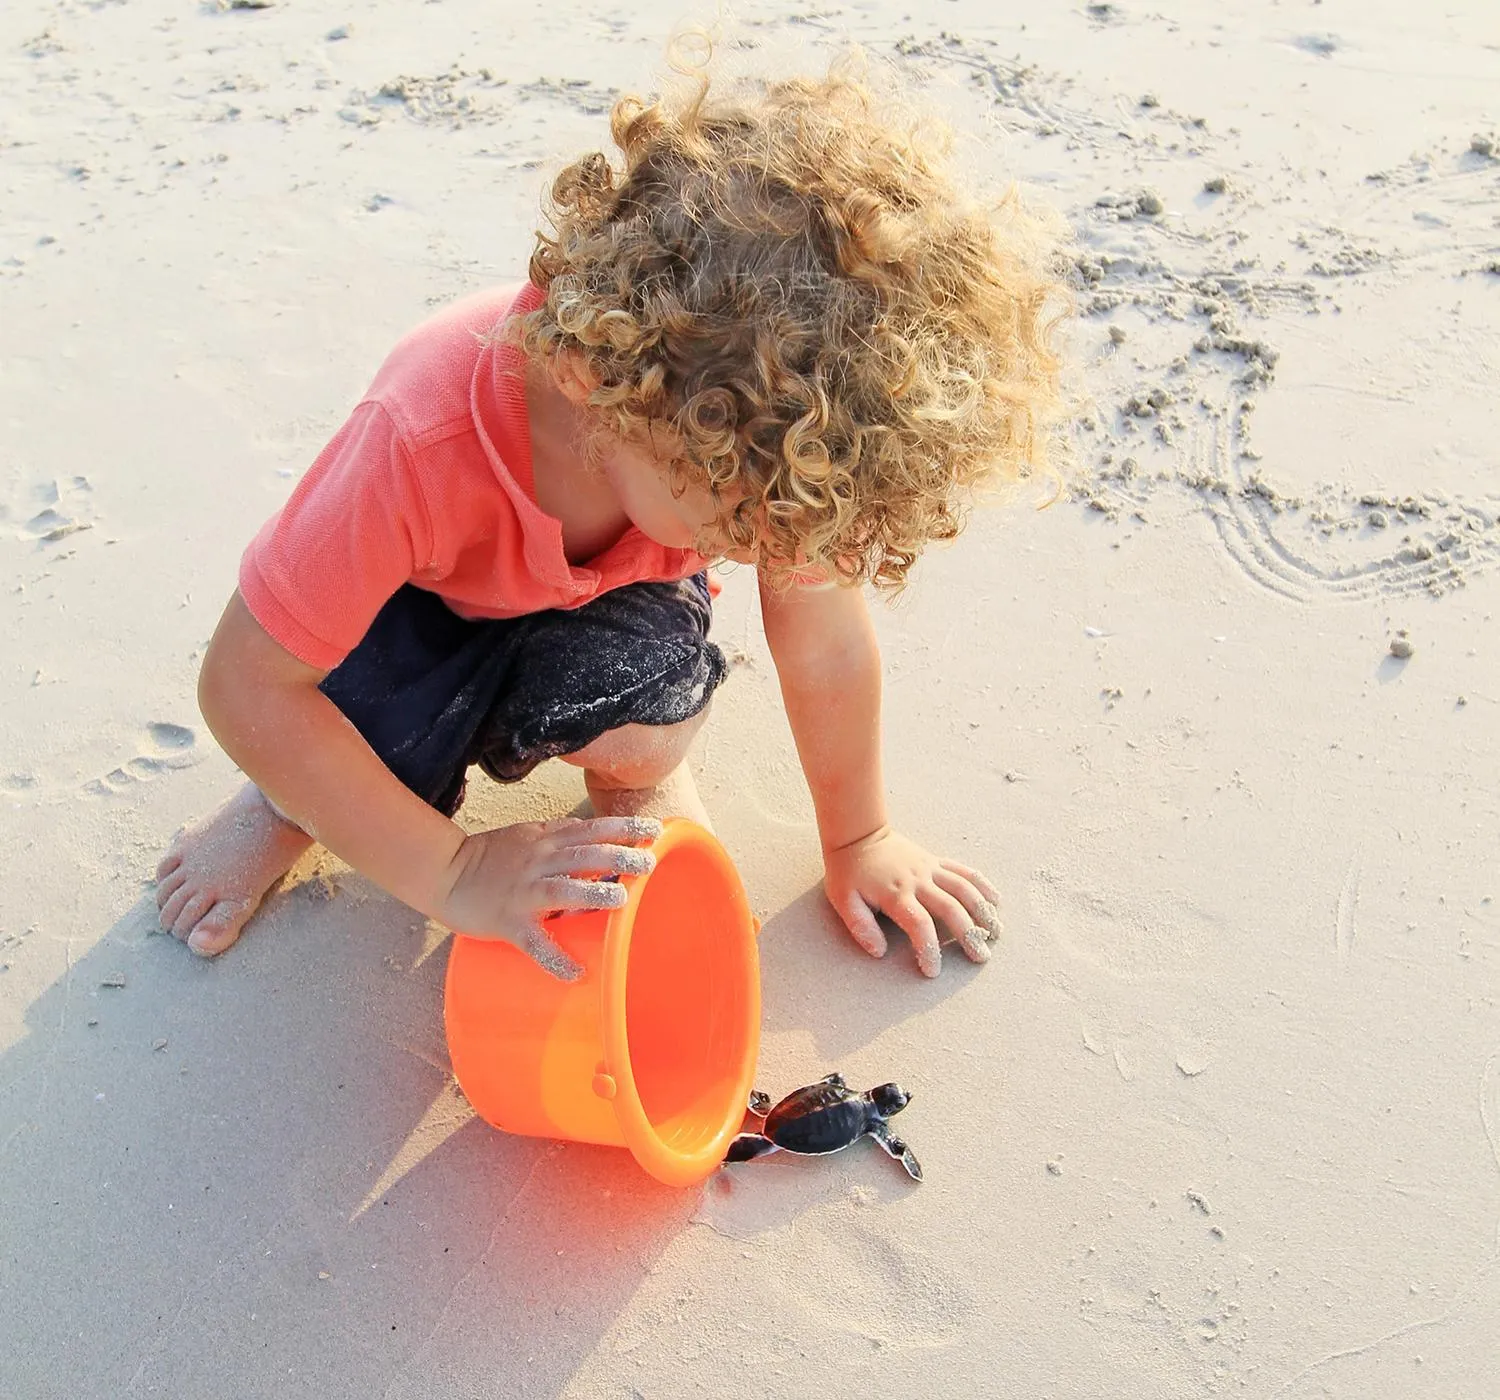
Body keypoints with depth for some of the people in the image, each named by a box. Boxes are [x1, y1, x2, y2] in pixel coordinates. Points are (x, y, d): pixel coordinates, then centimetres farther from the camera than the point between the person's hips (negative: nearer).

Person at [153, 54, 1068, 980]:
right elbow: (245, 686, -34)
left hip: (610, 600, 1)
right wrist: (454, 872, -36)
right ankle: (296, 795, 8)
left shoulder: (768, 432, -33)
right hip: (428, 601, -1)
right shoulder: (422, 448, -42)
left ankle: (643, 775, 7)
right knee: (388, 738, -31)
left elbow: (824, 634, -16)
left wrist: (857, 839, -2)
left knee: (639, 722, -33)